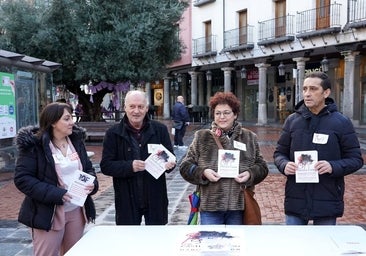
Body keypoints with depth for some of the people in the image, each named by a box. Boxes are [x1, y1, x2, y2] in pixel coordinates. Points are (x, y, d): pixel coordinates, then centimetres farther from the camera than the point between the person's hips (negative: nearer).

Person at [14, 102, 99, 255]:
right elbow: (22, 178, -16)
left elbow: (88, 168, 15)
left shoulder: (76, 140, 6)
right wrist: (54, 193, -24)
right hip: (49, 213, -6)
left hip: (77, 211, 6)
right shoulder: (33, 145, -12)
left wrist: (92, 183, -9)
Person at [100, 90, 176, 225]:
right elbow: (105, 165, -5)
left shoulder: (160, 130, 2)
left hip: (155, 200, 1)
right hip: (127, 202, -1)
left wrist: (169, 164, -17)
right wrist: (130, 166, -21)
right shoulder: (113, 133, -2)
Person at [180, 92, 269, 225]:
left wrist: (250, 174, -8)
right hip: (210, 206, -1)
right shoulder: (201, 137, 5)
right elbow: (185, 166, 5)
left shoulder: (249, 137, 9)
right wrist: (203, 172, -13)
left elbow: (262, 166, 13)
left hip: (239, 205, 2)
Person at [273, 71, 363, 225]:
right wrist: (284, 165, -11)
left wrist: (333, 167, -19)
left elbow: (356, 159, 0)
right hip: (295, 200, 2)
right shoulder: (292, 120, 5)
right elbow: (279, 153, 11)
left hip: (327, 202, -1)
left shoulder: (341, 123, -2)